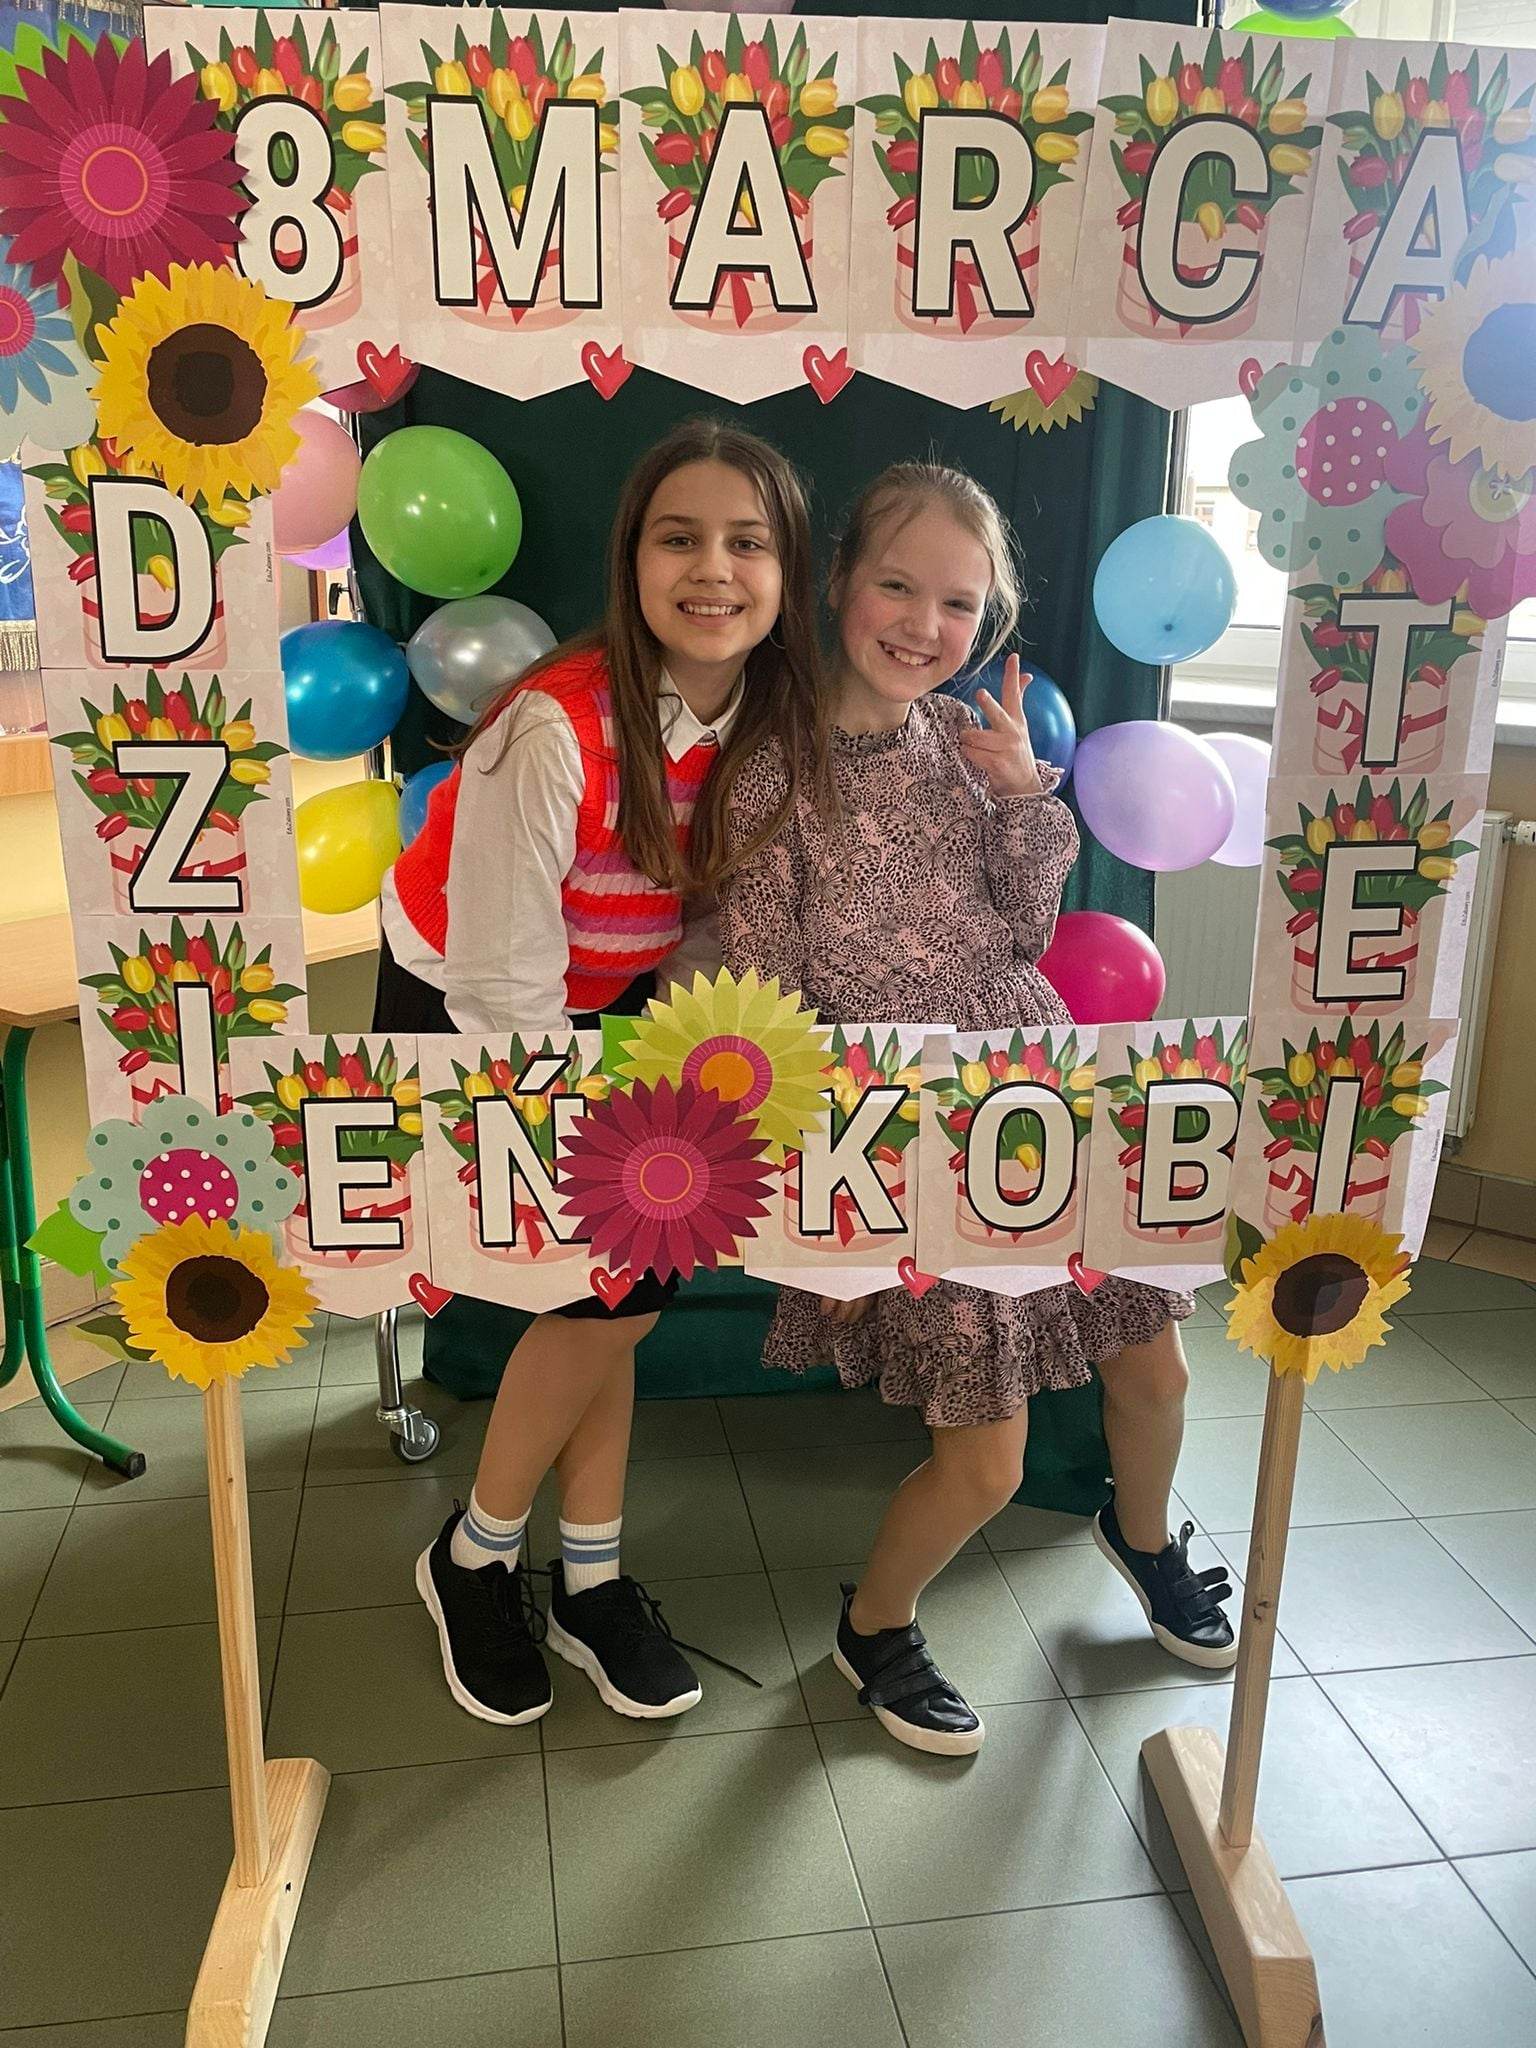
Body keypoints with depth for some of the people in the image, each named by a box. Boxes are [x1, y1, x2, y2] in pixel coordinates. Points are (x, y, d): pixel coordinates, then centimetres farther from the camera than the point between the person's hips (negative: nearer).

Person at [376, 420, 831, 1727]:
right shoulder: (555, 729, -32)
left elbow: (719, 919, 1)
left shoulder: (777, 721, -12)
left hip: (615, 998, 6)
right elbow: (507, 988, -26)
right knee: (616, 1288, -10)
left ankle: (591, 1581, 21)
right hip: (460, 1007, -5)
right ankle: (474, 1559, 15)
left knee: (613, 1292, 2)